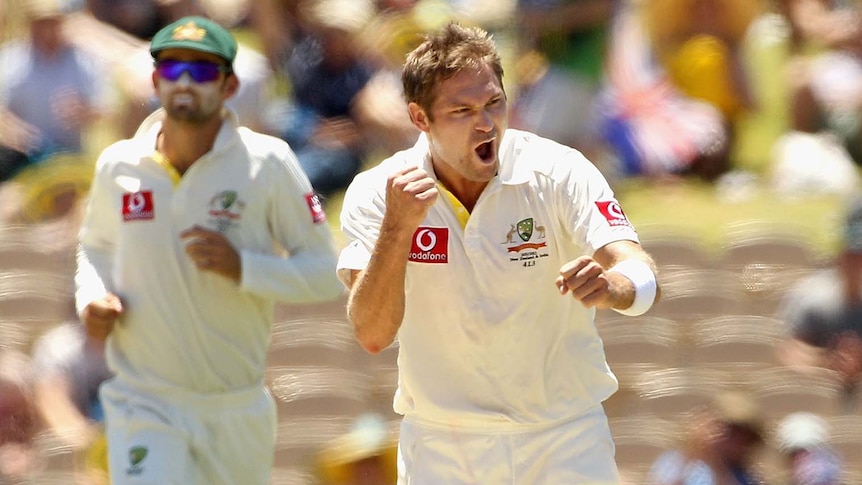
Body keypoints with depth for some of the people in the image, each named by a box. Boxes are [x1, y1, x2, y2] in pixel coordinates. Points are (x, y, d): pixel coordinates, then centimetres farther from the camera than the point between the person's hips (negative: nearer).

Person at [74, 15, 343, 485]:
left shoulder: (268, 163, -7)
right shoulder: (118, 167, 0)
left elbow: (326, 273, -7)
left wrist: (242, 268, -23)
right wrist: (92, 300, -2)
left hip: (237, 408, 0)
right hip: (143, 406, 0)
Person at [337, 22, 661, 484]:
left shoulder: (558, 173, -12)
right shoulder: (375, 194, -9)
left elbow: (643, 280, -23)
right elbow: (372, 335, -17)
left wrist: (612, 285, -46)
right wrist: (397, 227, -30)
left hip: (565, 443, -1)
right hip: (438, 447, 1)